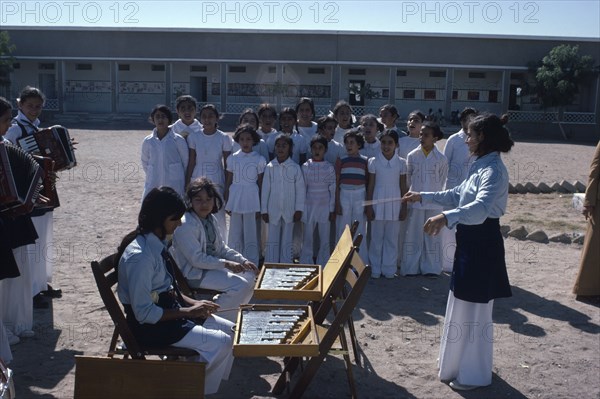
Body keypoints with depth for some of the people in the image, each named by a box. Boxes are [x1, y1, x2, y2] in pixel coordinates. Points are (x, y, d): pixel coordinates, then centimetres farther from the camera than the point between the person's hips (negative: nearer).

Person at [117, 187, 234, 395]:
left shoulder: (158, 242, 1)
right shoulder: (139, 256, -27)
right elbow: (144, 313, -24)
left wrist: (193, 303, -2)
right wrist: (188, 311, -19)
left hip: (167, 308, 9)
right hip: (149, 325, -9)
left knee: (230, 330, 6)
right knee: (220, 343, -14)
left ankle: (202, 382, 17)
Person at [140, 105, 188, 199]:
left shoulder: (178, 140, -4)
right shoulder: (147, 141, 4)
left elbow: (186, 162, 3)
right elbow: (145, 163, 17)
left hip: (174, 186, -2)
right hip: (153, 186, 2)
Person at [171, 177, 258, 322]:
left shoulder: (211, 219, 7)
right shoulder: (185, 225, -21)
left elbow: (222, 248, 12)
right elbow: (196, 259, -24)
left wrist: (243, 261, -2)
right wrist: (226, 264, -27)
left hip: (212, 264, 9)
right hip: (194, 273, -9)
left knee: (250, 276, 6)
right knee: (240, 285, -20)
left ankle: (232, 316, 16)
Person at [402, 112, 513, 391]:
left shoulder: (494, 170, -21)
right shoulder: (480, 166, 11)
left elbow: (481, 207, -38)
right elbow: (457, 195, 23)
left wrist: (446, 218, -52)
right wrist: (423, 197, 19)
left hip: (482, 244, -10)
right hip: (471, 241, 10)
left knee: (474, 309, 1)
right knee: (464, 305, 20)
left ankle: (474, 374, 17)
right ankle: (463, 363, 37)